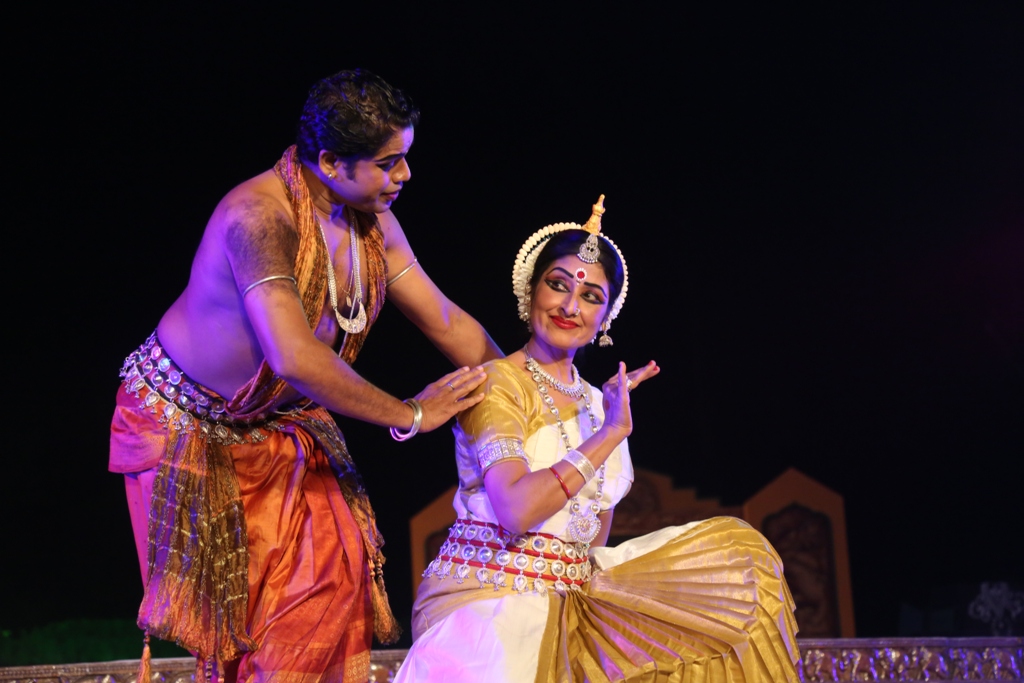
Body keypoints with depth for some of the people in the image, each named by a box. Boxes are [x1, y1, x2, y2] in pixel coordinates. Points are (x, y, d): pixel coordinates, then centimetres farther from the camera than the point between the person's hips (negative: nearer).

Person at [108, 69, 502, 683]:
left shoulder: (373, 221, -9)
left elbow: (447, 323, -1)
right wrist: (408, 415, -33)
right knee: (224, 601, 0)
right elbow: (296, 358, -43)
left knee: (331, 571, -4)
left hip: (283, 420, 7)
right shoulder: (259, 217, -34)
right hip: (188, 419, -6)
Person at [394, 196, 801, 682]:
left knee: (730, 548, 4)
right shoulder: (498, 382, -7)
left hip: (573, 595, 7)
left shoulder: (596, 401, 15)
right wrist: (610, 433, -18)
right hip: (493, 600, -7)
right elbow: (515, 510, -23)